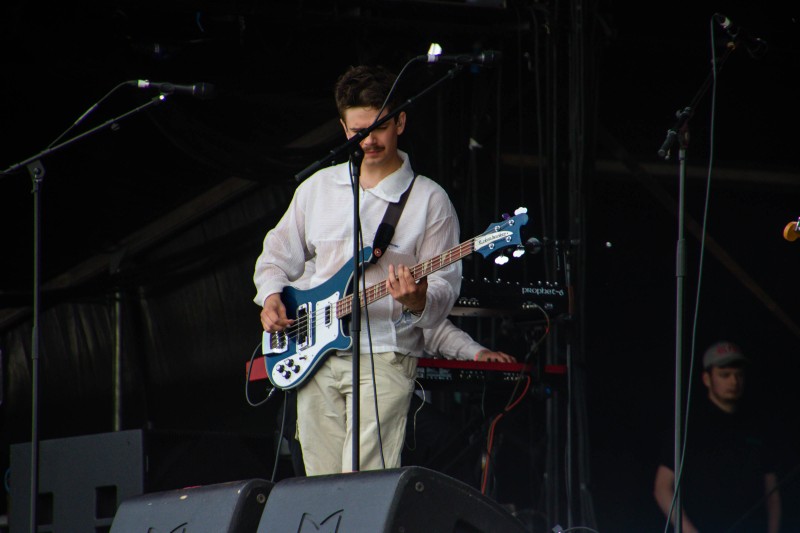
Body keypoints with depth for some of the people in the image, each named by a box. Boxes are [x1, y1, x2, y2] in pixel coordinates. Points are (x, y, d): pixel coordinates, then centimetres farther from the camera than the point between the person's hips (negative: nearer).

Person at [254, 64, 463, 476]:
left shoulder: (428, 200, 0)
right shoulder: (318, 187, 13)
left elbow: (445, 287, -5)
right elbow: (278, 253, 22)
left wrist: (418, 299, -27)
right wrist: (271, 296, 2)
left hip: (383, 357, -4)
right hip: (313, 358, 4)